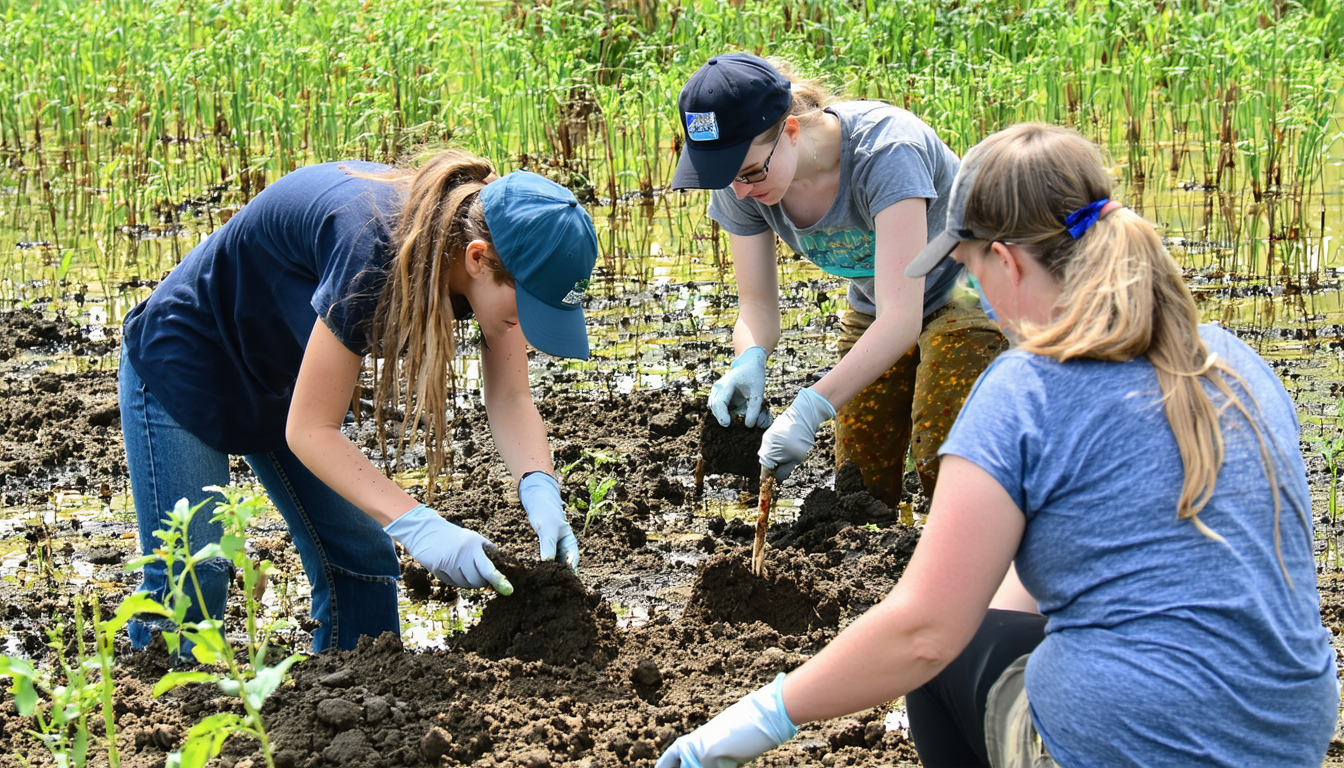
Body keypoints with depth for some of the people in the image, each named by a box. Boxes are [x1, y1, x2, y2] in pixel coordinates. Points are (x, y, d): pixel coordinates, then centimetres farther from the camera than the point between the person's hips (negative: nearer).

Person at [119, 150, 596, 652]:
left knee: (361, 564, 2)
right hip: (184, 372, -7)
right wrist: (417, 526, -43)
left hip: (284, 383, 7)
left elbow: (510, 399, -12)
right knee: (190, 582, -12)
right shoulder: (375, 249, -39)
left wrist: (539, 489, -32)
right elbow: (308, 430, -34)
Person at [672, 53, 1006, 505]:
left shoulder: (884, 150, -38)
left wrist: (811, 408, -48)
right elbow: (757, 303, -10)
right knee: (860, 485, 4)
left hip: (966, 294, -6)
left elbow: (901, 317, -41)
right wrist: (749, 362, -33)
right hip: (872, 310, 6)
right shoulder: (739, 186, -19)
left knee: (947, 467, -18)